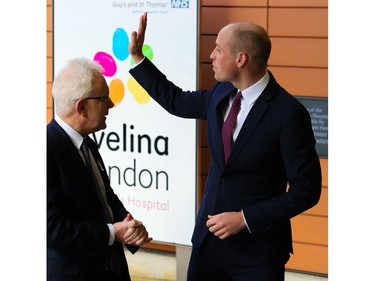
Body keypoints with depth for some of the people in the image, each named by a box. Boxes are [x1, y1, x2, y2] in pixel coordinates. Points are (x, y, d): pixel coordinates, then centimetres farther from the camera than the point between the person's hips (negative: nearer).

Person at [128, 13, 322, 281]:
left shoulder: (289, 113, -18)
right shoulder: (221, 94, 2)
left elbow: (306, 190, -16)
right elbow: (175, 101, 22)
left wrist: (244, 219, -18)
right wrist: (137, 57, 18)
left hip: (257, 248, -6)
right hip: (209, 238, 6)